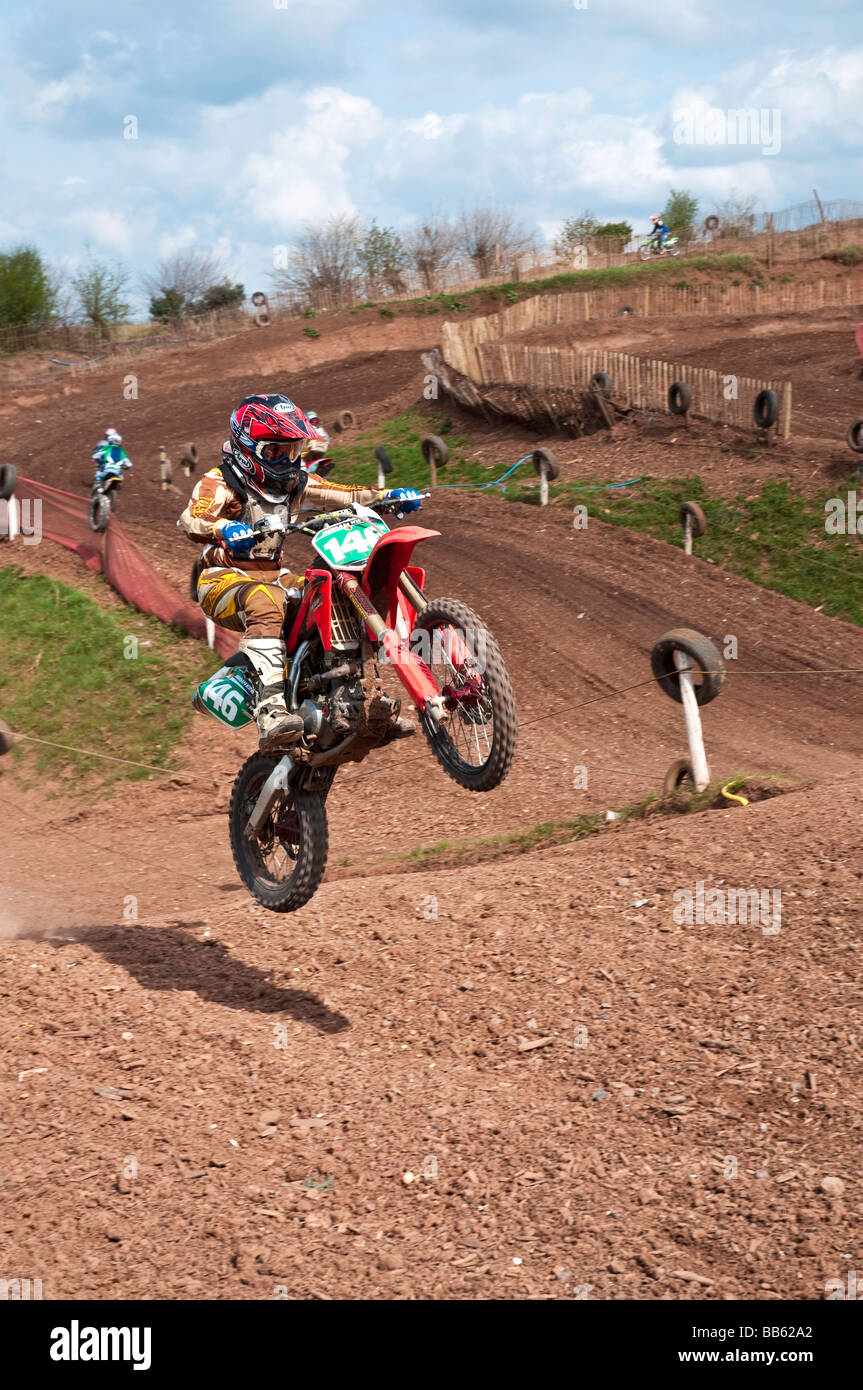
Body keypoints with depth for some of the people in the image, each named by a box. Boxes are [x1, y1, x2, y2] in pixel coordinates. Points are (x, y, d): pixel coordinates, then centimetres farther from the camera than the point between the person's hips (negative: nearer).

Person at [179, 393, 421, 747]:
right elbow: (191, 519, -26)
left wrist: (391, 495, -7)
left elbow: (345, 495, 11)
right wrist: (222, 528, -48)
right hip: (225, 578, -7)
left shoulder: (294, 484, 14)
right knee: (265, 602, -40)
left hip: (273, 576, 7)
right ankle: (271, 710, -53)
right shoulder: (221, 482, -7)